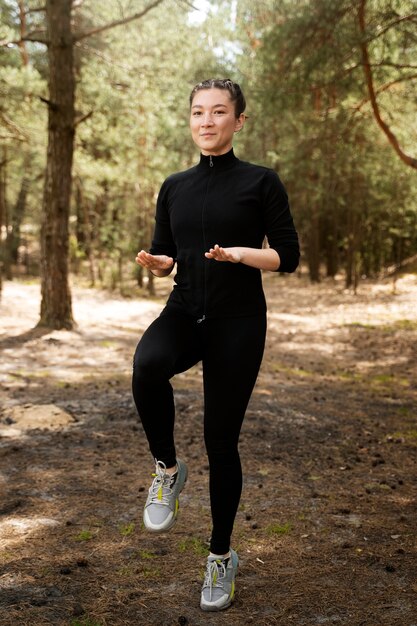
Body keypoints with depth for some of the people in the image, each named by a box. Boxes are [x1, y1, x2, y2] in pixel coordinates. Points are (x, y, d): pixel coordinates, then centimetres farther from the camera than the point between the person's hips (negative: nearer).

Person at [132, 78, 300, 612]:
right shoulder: (175, 187, 10)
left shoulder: (260, 182, -2)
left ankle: (222, 556, 22)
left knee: (220, 439, 2)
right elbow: (165, 258, 14)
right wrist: (155, 262, -9)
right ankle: (167, 470, -7)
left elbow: (288, 256, -3)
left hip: (238, 320, -3)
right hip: (184, 312, 3)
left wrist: (239, 253, -21)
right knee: (147, 366, -33)